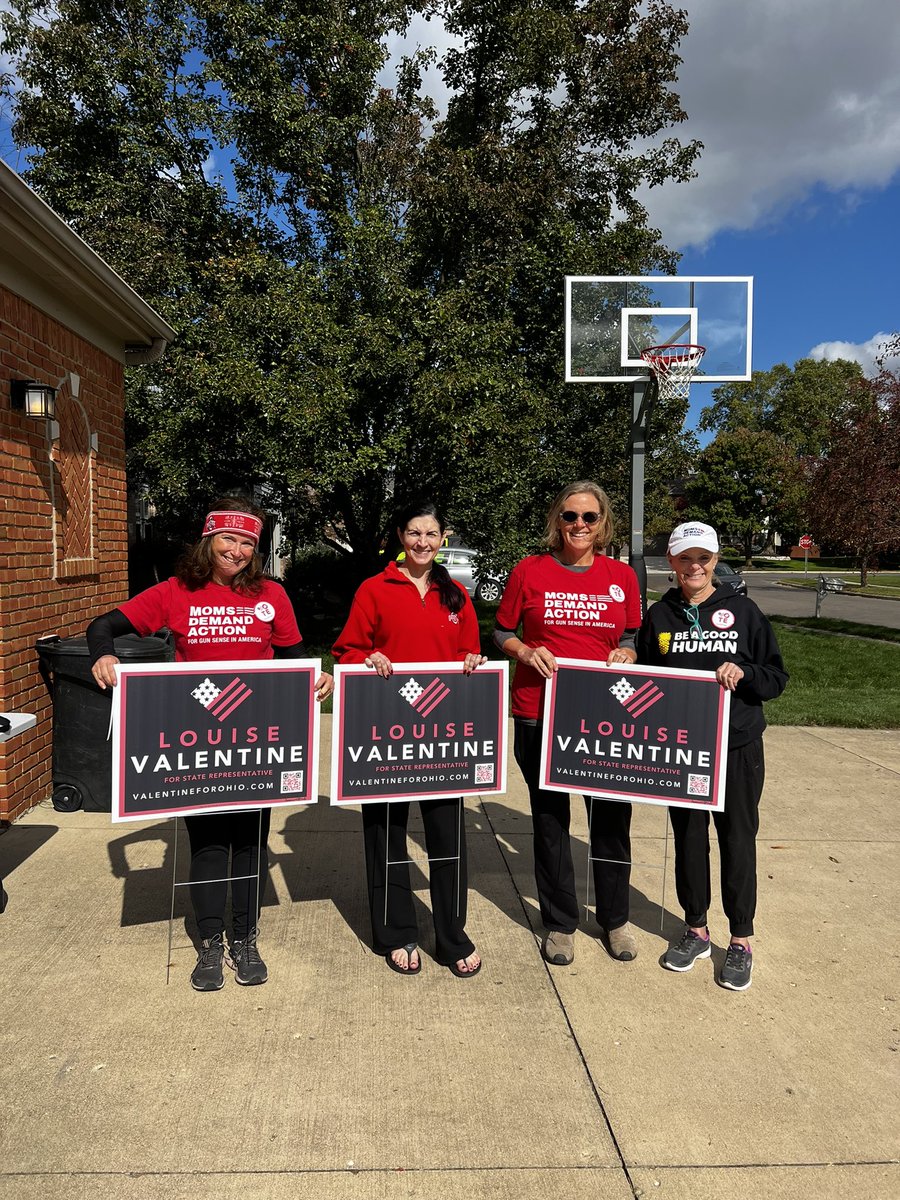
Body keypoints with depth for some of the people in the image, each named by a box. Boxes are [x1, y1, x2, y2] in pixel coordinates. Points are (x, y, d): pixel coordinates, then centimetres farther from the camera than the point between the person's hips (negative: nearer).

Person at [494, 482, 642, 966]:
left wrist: (625, 654, -6)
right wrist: (526, 652, -12)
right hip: (539, 715, -1)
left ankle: (615, 918, 32)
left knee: (612, 818, 10)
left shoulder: (622, 576, 5)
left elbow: (632, 637, 15)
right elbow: (502, 633, 7)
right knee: (550, 820, 10)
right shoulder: (530, 571, -1)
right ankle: (560, 923, 28)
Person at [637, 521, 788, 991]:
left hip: (738, 746, -1)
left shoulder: (742, 611, 0)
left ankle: (740, 940, 22)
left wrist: (743, 672, -17)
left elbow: (777, 676, 2)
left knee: (737, 839, 7)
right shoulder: (659, 616, 3)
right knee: (688, 837, 11)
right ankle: (696, 929, 29)